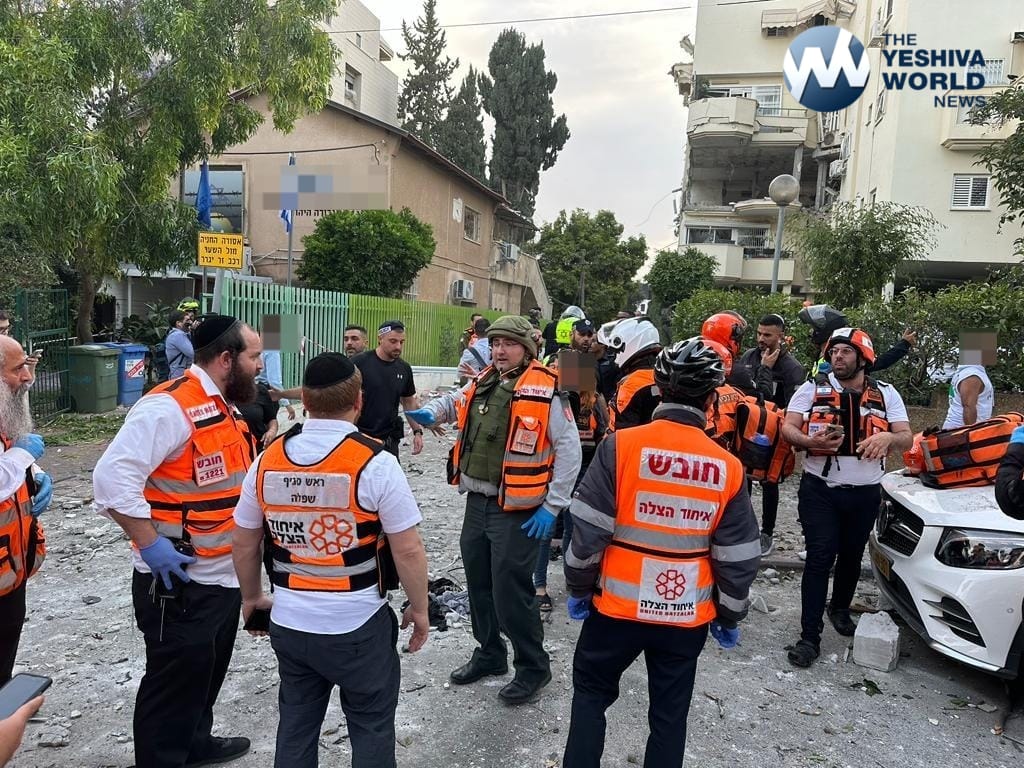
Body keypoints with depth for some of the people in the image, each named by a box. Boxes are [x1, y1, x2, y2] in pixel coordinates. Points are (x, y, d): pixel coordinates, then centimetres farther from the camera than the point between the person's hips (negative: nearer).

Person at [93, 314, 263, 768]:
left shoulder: (221, 406, 9)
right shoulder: (171, 406, -21)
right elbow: (112, 477, -26)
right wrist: (151, 545, -25)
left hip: (222, 574, 10)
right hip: (180, 580, -10)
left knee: (207, 671, 25)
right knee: (175, 682, 7)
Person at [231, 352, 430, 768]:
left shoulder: (268, 460, -4)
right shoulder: (375, 462, -18)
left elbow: (243, 543, 6)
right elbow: (408, 550, -15)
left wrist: (252, 597, 22)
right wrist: (419, 609, 0)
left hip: (288, 624, 4)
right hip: (358, 626, -4)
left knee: (295, 727, 24)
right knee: (371, 729, 17)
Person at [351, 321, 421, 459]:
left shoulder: (404, 369, 5)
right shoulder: (359, 362, -10)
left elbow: (409, 402, 16)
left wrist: (417, 431, 11)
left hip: (389, 439, 4)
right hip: (358, 436, -4)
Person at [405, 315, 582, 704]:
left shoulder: (545, 390, -14)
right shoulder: (483, 383, 6)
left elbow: (569, 450, -13)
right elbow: (453, 402, 26)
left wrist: (552, 506, -14)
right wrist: (431, 412, 2)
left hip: (516, 510, -7)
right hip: (476, 502, 8)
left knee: (510, 592, -1)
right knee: (478, 584, 19)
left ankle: (533, 667, 22)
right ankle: (490, 653, 40)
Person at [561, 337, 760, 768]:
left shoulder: (622, 446, -16)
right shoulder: (728, 468, -7)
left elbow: (588, 530, -13)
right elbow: (738, 559, -1)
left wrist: (578, 588, 3)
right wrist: (730, 616, 14)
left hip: (618, 606, -2)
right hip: (689, 617, 2)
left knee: (591, 693, 21)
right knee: (670, 713, 19)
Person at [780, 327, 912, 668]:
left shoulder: (886, 394, 4)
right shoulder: (813, 388, -2)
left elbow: (906, 438, 0)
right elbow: (788, 428, -7)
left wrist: (887, 437, -25)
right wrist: (811, 441, -28)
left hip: (865, 493, 3)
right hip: (820, 489, -3)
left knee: (851, 557, 18)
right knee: (819, 560, -8)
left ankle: (840, 609, 43)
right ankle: (810, 636, -3)